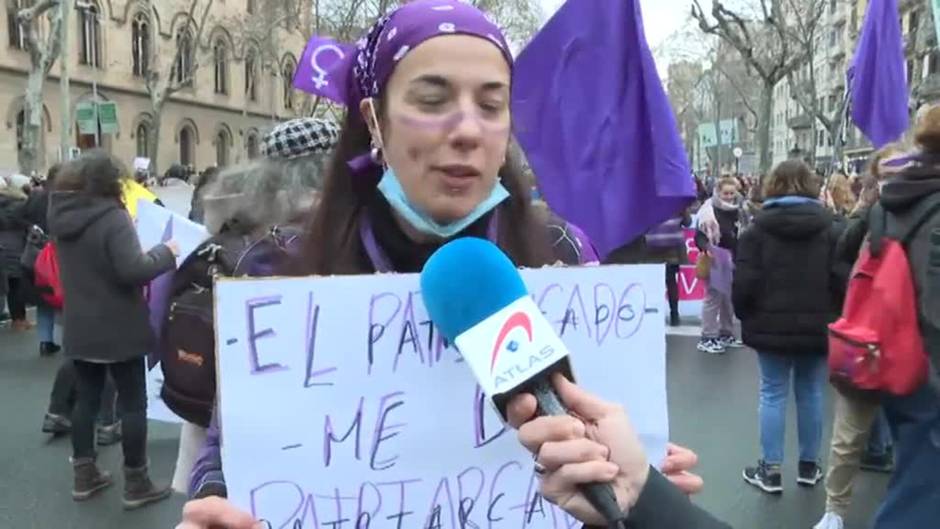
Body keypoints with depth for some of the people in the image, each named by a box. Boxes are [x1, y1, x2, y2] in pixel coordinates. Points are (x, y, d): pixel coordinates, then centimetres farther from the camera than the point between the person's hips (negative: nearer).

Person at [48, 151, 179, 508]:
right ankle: (136, 484, 11)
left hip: (79, 329, 7)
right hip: (119, 330, -7)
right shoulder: (112, 218, -21)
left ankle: (84, 475, 26)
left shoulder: (62, 216, 3)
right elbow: (133, 270, -29)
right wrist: (166, 252, -14)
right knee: (133, 403, 4)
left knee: (86, 399, 17)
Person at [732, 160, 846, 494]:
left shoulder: (759, 229, -5)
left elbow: (744, 283, -9)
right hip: (817, 327, 2)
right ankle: (809, 466, 22)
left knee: (773, 394, 5)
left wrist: (745, 316, 7)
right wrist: (833, 316, 12)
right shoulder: (831, 229, 1)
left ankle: (770, 470, 8)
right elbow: (844, 281, -2)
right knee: (810, 394, 12)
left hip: (771, 326, -2)